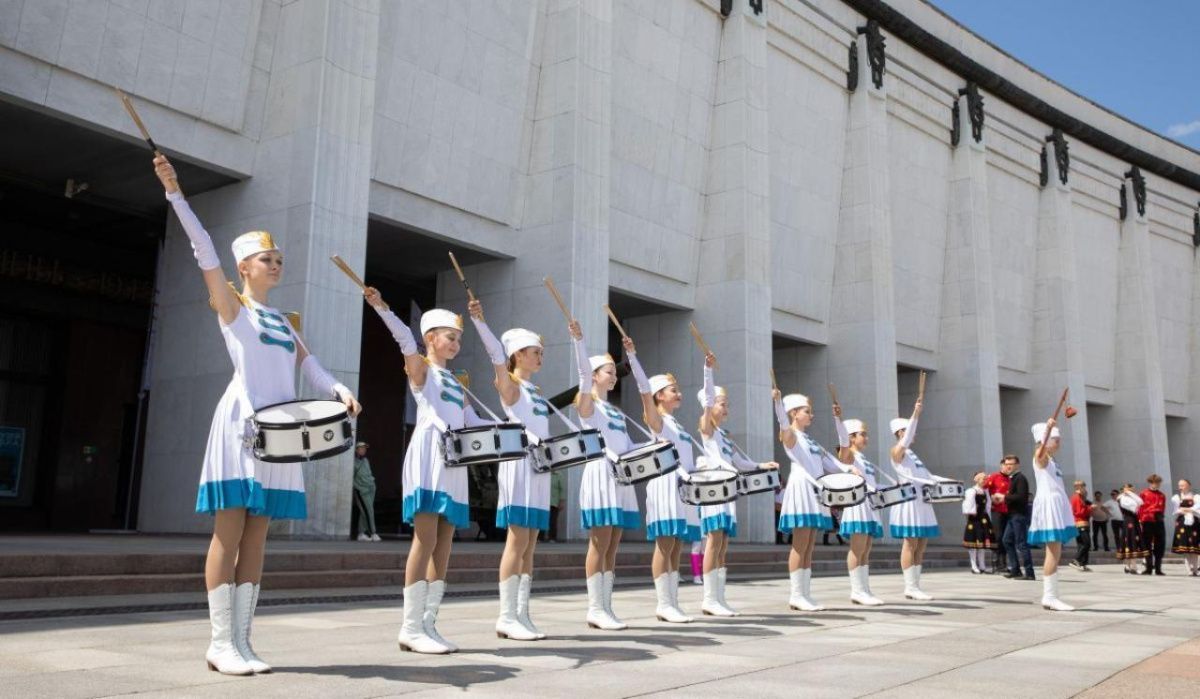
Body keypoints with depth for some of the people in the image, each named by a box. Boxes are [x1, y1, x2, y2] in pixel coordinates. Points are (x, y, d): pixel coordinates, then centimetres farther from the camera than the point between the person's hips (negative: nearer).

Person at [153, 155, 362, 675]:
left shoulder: (282, 321, 21)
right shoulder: (231, 306, 5)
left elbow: (309, 366, 11)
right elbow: (204, 251, -6)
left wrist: (339, 391, -9)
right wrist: (174, 192, -14)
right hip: (241, 422, -6)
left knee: (256, 536, 5)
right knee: (229, 532, -6)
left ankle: (241, 641, 9)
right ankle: (220, 643, -1)